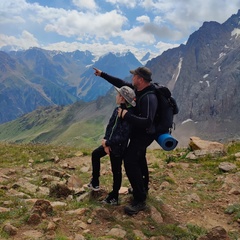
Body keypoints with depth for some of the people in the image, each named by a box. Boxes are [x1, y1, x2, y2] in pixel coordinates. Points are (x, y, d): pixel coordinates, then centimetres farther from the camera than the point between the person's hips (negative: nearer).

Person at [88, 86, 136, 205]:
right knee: (95, 154, 21)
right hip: (109, 143, 9)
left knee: (116, 171, 6)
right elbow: (109, 126, 2)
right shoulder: (117, 110, -3)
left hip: (118, 147, -9)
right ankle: (95, 183, 35)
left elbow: (122, 137, -29)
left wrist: (107, 143, -18)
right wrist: (106, 143, -8)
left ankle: (114, 197, 24)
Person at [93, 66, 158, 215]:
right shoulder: (136, 89, -3)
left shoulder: (149, 98, -32)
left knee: (130, 161, -18)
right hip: (138, 132, 11)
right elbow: (120, 83, 10)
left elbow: (147, 122, -41)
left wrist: (126, 115, -37)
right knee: (139, 158, 24)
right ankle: (143, 188, 44)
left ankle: (140, 201, -11)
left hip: (144, 134, -11)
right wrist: (102, 74, 13)